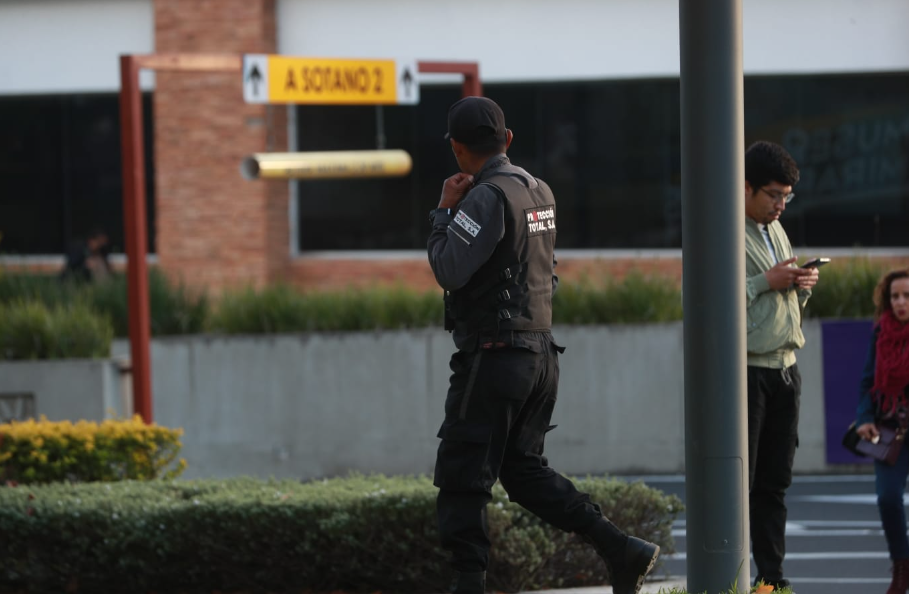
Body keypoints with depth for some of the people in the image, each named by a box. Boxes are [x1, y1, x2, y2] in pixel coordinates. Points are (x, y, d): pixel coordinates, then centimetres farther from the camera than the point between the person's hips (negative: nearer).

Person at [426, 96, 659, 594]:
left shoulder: (487, 198, -16)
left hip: (493, 359, -9)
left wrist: (445, 212, -7)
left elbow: (449, 270, -20)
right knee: (523, 469, 16)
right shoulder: (540, 192, 11)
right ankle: (621, 550, 7)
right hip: (540, 354, 9)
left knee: (462, 479, -1)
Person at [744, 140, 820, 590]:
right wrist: (767, 282, -17)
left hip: (784, 368, 8)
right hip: (745, 370, -8)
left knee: (774, 482, 9)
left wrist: (803, 286, 3)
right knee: (739, 481, -7)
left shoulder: (776, 230, 19)